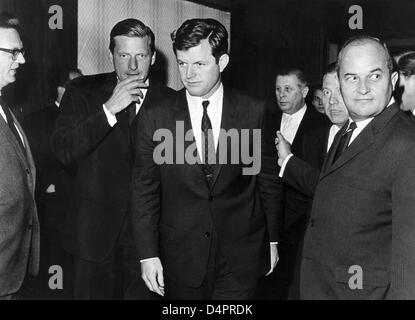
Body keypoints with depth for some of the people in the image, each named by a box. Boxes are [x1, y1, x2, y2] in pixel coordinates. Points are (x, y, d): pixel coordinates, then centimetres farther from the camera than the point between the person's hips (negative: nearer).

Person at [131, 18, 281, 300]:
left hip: (241, 256, 0)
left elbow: (268, 180, 5)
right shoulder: (155, 118, -3)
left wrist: (273, 241, 10)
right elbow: (145, 190, 0)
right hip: (181, 258, 1)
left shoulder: (254, 113, -3)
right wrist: (148, 254, -2)